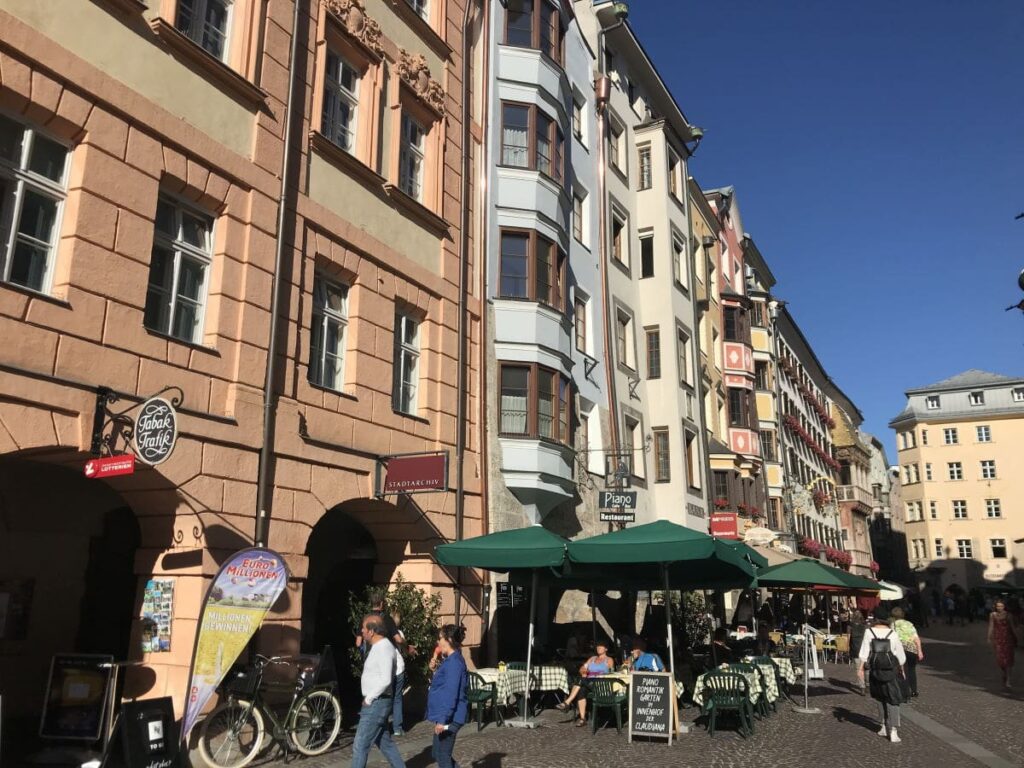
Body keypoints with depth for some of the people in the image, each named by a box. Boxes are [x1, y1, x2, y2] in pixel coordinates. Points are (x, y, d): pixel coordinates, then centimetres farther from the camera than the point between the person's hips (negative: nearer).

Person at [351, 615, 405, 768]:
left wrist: (368, 699, -18)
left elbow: (385, 680, -27)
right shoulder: (377, 646, 12)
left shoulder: (384, 648, -20)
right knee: (385, 743, 16)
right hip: (376, 703, 10)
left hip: (376, 704, -10)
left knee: (360, 745, -3)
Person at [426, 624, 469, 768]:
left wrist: (442, 719, -24)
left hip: (449, 718, -10)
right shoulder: (451, 660, 13)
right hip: (444, 715, 10)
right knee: (439, 754, 17)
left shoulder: (454, 662, -19)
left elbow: (451, 694, -24)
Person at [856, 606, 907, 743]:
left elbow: (864, 651, -9)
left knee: (880, 697, 19)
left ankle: (884, 726, 25)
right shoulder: (892, 634, -6)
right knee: (893, 699, 4)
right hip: (891, 670, -1)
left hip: (875, 670, 1)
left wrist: (860, 668, -4)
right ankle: (893, 731, -7)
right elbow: (900, 654, 3)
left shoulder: (869, 632, -7)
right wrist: (901, 668, 19)